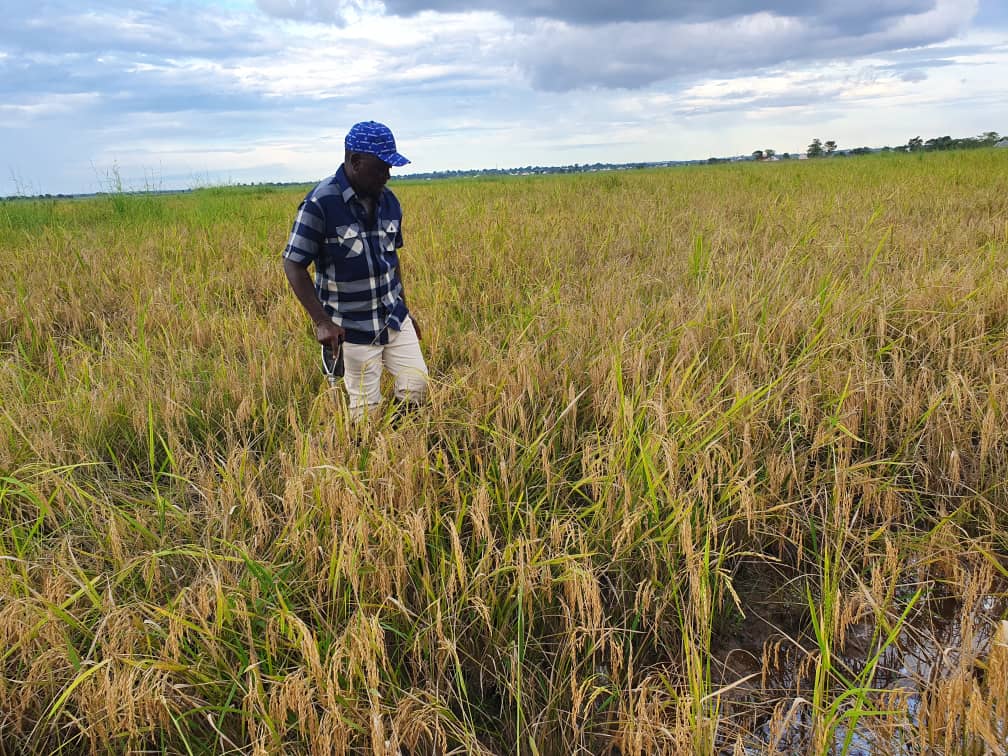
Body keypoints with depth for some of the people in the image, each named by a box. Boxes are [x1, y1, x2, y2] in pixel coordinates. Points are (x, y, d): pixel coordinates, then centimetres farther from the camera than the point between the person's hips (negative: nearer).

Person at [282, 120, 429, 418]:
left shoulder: (388, 200, 2)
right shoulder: (320, 203, -18)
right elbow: (293, 265, -13)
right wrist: (321, 322, -20)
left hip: (395, 318, 6)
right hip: (353, 327, -5)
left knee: (416, 387, 5)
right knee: (367, 410, 3)